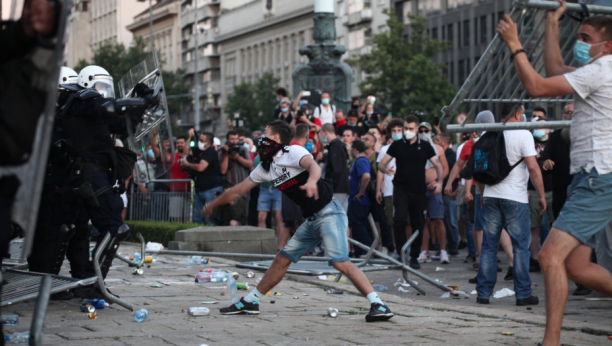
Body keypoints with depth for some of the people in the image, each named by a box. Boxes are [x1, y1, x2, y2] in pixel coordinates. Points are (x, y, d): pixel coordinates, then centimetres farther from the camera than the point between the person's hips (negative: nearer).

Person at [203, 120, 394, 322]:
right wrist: (213, 205, 33)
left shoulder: (293, 152, -11)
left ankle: (378, 305, -27)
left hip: (329, 213, -9)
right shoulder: (266, 167, 13)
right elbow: (239, 190, 25)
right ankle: (250, 302, 23)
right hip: (311, 220, 9)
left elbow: (313, 165, -33)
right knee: (282, 259, 12)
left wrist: (311, 181, -56)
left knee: (340, 262, -23)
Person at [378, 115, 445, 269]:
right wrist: (386, 169, -18)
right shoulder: (397, 145, 6)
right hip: (401, 188, -1)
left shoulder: (425, 146, 6)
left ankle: (414, 256, 16)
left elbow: (438, 165, 8)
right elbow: (381, 164, 6)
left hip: (419, 190, 1)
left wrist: (440, 182, -8)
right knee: (399, 219, -17)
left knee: (418, 224, 4)